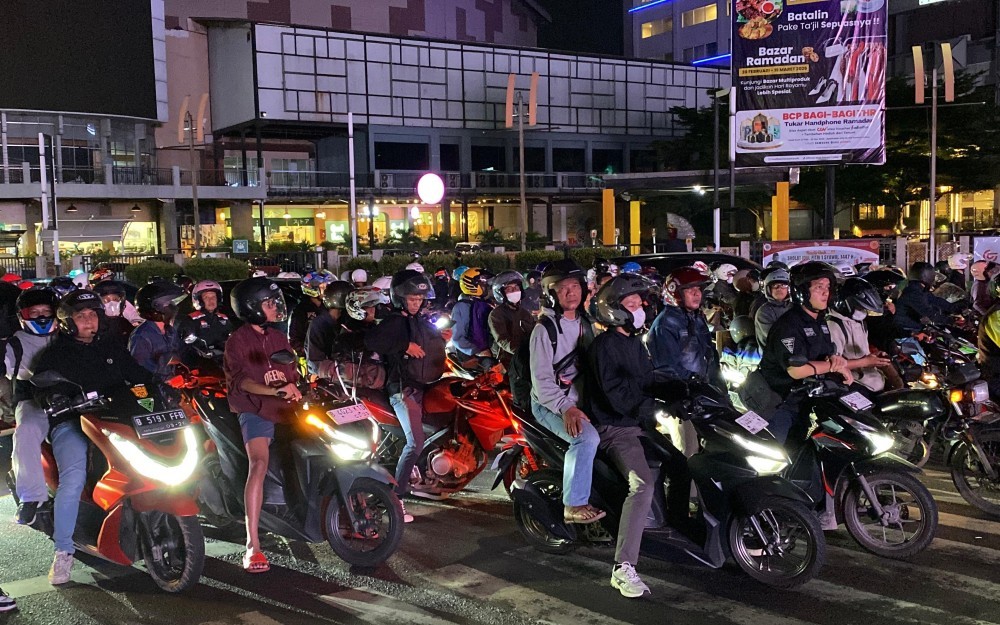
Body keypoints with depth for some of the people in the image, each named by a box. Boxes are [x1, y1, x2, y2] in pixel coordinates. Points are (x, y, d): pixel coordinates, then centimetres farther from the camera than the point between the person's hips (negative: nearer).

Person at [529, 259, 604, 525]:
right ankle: (575, 505, -20)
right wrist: (565, 408, -28)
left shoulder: (584, 324, 12)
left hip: (578, 400, 8)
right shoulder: (545, 329, -11)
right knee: (587, 438, -29)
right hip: (549, 404, -7)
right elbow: (541, 379, -16)